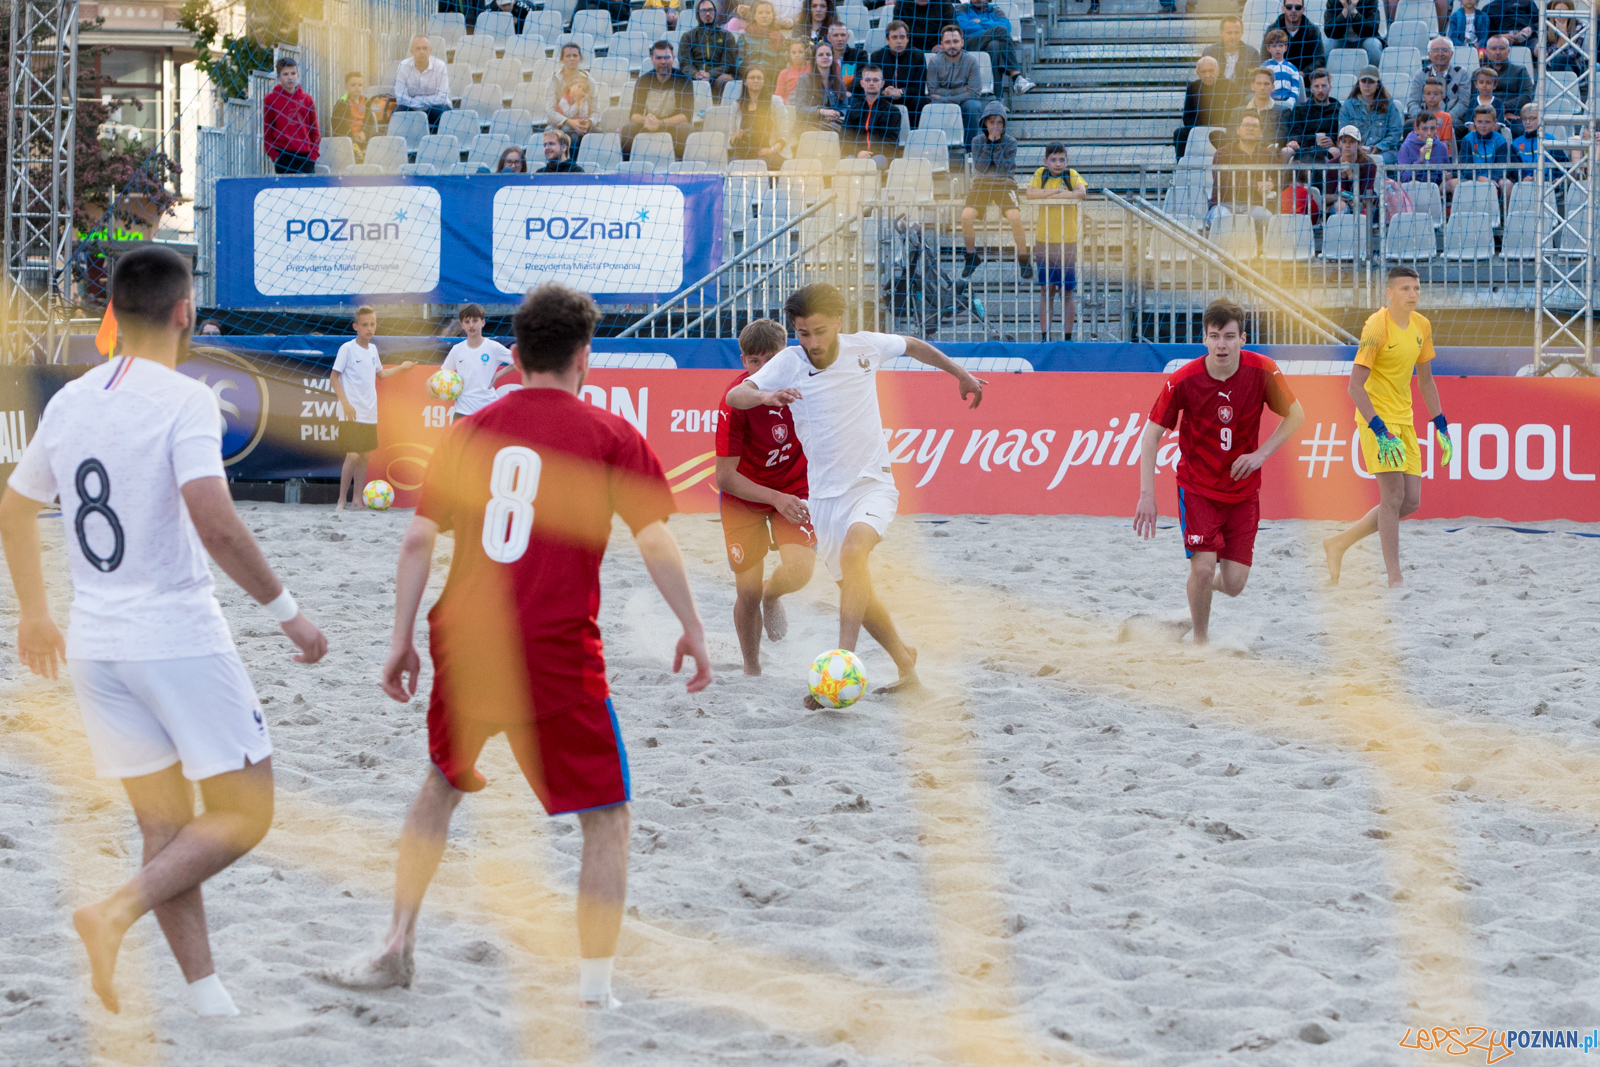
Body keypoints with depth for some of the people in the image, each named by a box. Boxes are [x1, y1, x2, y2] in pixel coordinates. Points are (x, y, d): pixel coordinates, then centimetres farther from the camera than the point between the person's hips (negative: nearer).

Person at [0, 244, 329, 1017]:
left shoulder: (68, 402, 8)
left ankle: (207, 997, 10)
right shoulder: (183, 400, -13)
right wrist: (285, 611, -15)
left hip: (95, 643, 7)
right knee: (246, 814, 3)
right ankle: (117, 912, -15)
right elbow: (215, 524, -24)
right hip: (179, 636, -7)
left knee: (163, 823, 13)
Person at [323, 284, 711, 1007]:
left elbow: (419, 538, 6)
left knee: (441, 785, 28)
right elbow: (655, 541, -7)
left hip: (465, 645, 4)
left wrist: (402, 641, 12)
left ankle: (397, 949, 31)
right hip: (559, 655, -4)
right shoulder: (609, 436, -2)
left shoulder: (469, 431, 8)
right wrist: (692, 630, 3)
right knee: (607, 819, 8)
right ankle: (594, 991, 0)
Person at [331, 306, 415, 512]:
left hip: (369, 413, 7)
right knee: (353, 455, -14)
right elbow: (334, 377, -9)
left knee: (364, 456, 8)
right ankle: (341, 501, -6)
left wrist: (402, 367, 31)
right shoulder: (347, 348, -9)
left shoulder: (373, 349, 11)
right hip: (352, 413, -7)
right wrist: (345, 403, -18)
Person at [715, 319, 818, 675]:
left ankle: (772, 595, 17)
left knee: (799, 571, -22)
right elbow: (725, 476, -21)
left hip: (794, 491, 2)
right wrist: (777, 498, -29)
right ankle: (752, 668, 23)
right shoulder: (735, 399, -23)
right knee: (748, 592, -5)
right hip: (743, 496, -2)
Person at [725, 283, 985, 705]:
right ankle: (905, 663, 34)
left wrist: (960, 373, 21)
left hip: (873, 484, -3)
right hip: (825, 493, 3)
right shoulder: (789, 363, -8)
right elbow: (734, 396, -19)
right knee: (853, 589, 12)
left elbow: (913, 345, 15)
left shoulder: (864, 347, -6)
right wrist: (766, 396, -41)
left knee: (853, 551, -31)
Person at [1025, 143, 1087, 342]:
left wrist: (1049, 195, -15)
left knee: (1067, 292, 2)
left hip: (1068, 243, -1)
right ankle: (1045, 337, 6)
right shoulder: (1040, 174, 4)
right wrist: (1057, 191, -15)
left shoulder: (1072, 175, 1)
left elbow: (1082, 193, -19)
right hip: (1044, 243, 1)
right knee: (1046, 291, 3)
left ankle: (1067, 338, 8)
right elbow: (1029, 193, -13)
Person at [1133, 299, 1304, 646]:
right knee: (1204, 566, -18)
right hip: (1197, 487, -2)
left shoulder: (1262, 371, -14)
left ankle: (1201, 591, 36)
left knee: (1234, 584, -1)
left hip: (1243, 488, 2)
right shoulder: (1183, 380, -18)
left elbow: (1295, 415, 0)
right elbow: (1151, 434, -10)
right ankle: (1201, 638, 8)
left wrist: (1260, 454, -14)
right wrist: (1147, 495, -16)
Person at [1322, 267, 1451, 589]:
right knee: (1393, 495, -13)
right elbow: (1355, 385, -19)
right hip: (1376, 419, -8)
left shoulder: (1421, 327, 7)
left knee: (1411, 501, 5)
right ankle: (1395, 579, -8)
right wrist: (1380, 431, -26)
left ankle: (1339, 544, 19)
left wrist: (1441, 426, 14)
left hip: (1404, 420, 8)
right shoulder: (1376, 327, -16)